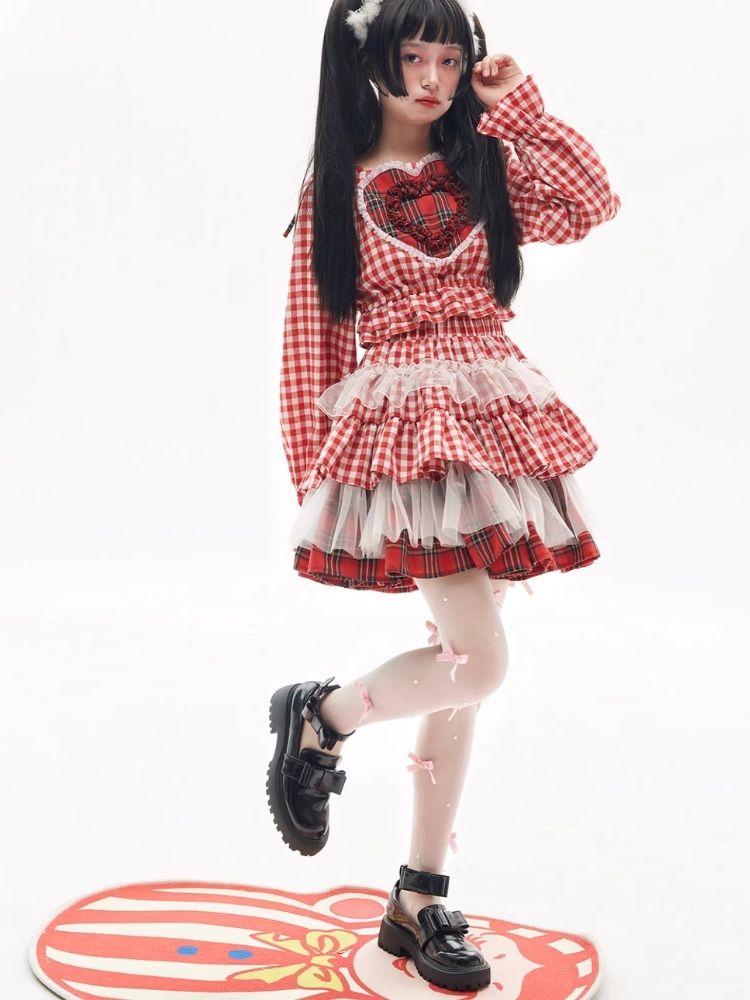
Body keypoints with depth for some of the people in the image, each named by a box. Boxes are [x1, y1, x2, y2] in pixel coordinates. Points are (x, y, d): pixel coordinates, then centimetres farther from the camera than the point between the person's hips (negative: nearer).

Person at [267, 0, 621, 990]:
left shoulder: (487, 169, 13)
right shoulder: (335, 190, 4)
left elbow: (592, 203, -4)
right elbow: (310, 338, 3)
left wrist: (517, 106, -2)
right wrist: (313, 468, 2)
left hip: (494, 418, 4)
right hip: (399, 423, -4)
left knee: (458, 663, 6)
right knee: (478, 663, -15)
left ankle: (420, 900, 19)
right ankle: (320, 717, 14)